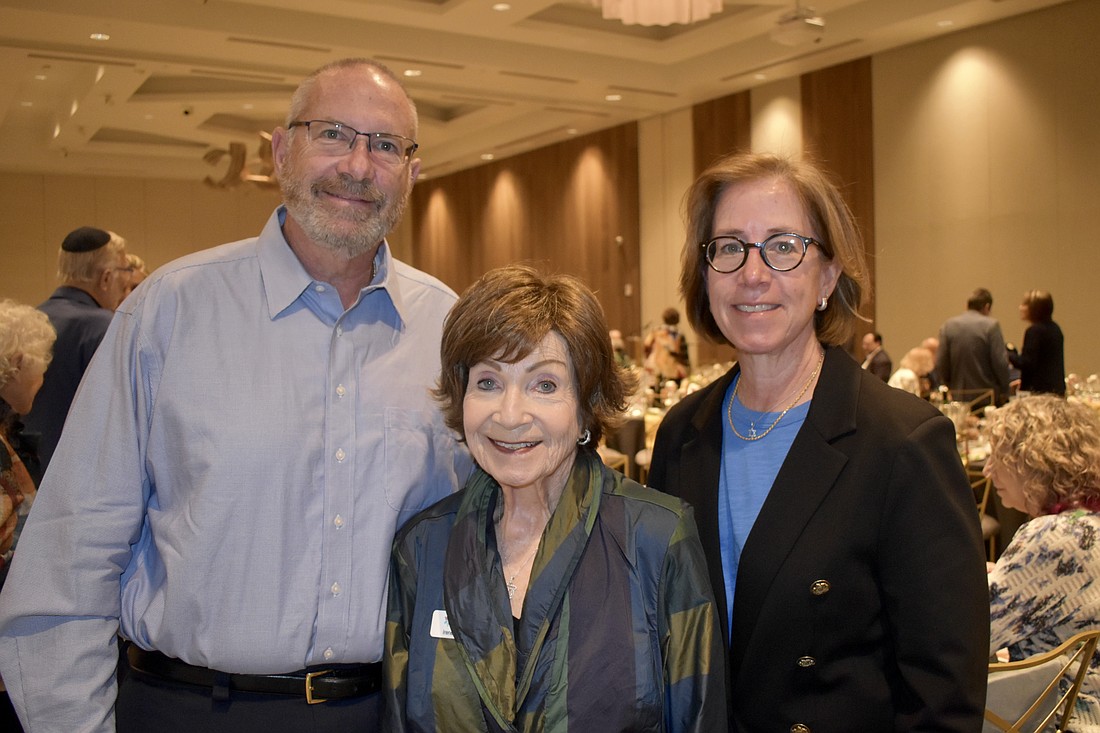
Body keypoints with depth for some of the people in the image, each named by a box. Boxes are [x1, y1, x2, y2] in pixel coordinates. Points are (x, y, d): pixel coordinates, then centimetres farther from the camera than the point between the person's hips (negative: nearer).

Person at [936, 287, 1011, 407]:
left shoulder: (948, 325, 0)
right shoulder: (991, 325, -8)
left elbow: (940, 364, 0)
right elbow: (1000, 362, -9)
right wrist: (1004, 392, 3)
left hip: (958, 397, 3)